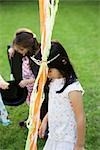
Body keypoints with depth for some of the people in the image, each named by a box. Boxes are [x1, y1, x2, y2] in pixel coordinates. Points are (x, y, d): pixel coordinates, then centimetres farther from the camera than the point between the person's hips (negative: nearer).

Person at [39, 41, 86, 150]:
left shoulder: (72, 89, -26)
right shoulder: (54, 82, -2)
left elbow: (80, 119, -20)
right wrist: (45, 120, 10)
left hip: (67, 141, -7)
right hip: (53, 136, 7)